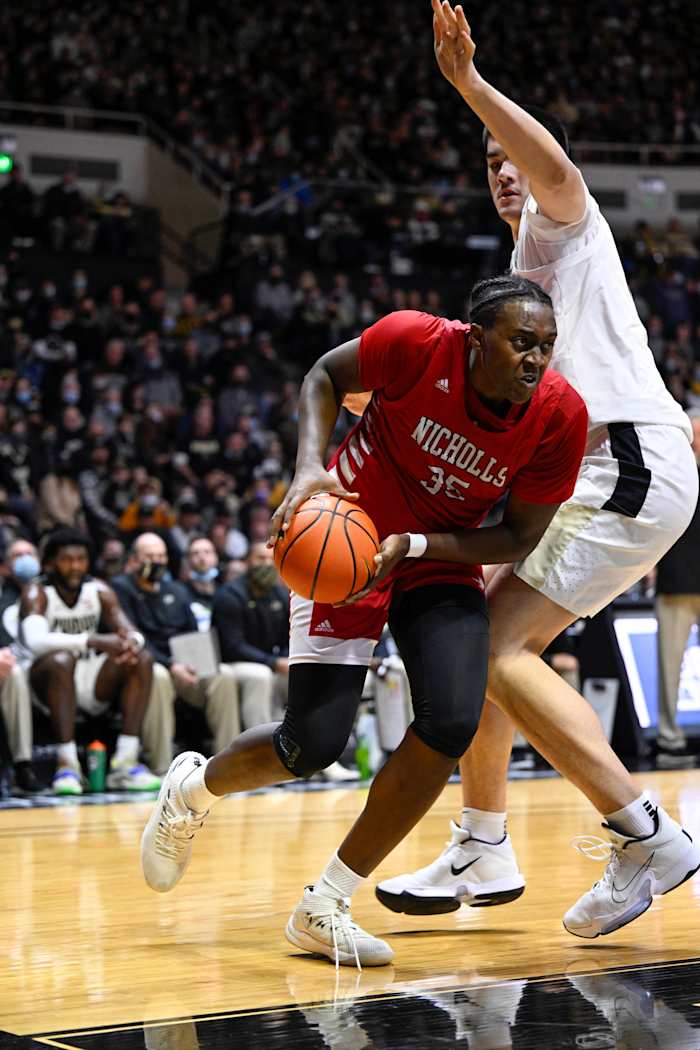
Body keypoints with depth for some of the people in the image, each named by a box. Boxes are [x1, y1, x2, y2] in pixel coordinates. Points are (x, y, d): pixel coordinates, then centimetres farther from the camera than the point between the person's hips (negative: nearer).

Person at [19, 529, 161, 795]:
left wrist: (131, 642, -30)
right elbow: (35, 640, -30)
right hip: (47, 678, -5)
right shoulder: (37, 593, -11)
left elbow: (130, 631, -3)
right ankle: (67, 763, -37)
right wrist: (92, 641, -39)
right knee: (61, 660, -36)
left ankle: (125, 762, -23)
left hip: (92, 683, 5)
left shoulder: (99, 590, 4)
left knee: (141, 659, -16)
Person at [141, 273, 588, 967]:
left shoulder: (560, 414, -19)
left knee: (451, 725, -21)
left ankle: (324, 909, -3)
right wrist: (310, 468, -22)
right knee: (314, 744, -10)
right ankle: (193, 789, 27)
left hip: (444, 563, 3)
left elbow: (519, 538, -10)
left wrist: (414, 544, -23)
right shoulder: (417, 341, -25)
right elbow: (324, 376, -5)